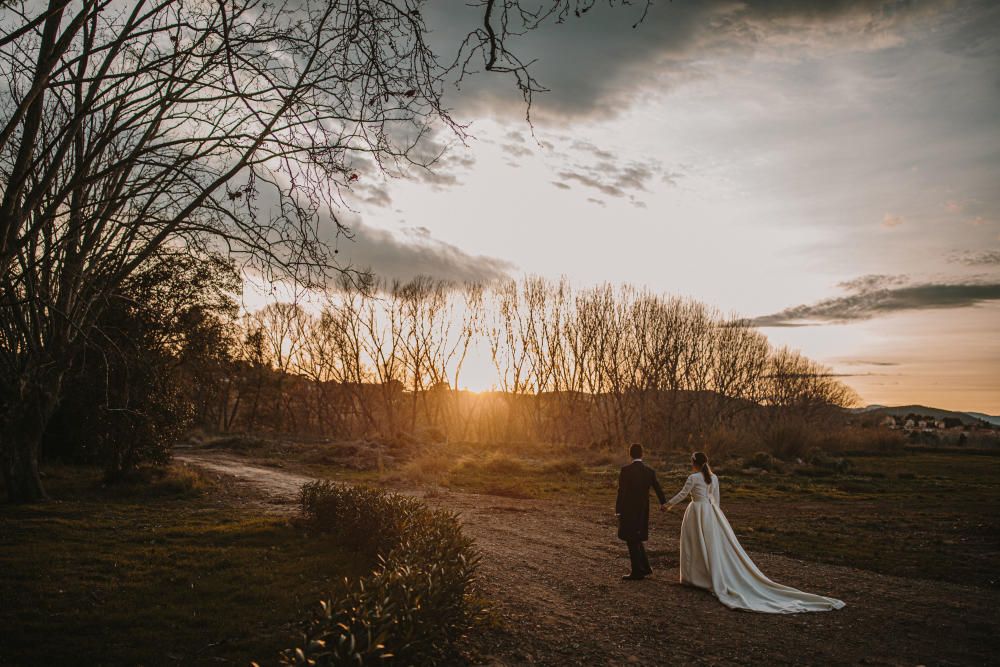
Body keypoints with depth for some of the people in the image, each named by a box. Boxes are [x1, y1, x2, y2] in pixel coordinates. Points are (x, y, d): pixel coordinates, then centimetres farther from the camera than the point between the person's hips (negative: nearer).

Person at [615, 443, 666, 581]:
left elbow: (621, 492, -15)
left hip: (628, 510, -5)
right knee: (636, 539, 21)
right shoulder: (650, 471, 1)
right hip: (643, 510, 6)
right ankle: (645, 567, 24)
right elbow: (657, 488, 14)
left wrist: (617, 510, -8)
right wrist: (663, 503, 32)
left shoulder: (625, 470, -14)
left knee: (632, 541, 4)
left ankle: (637, 572, 8)